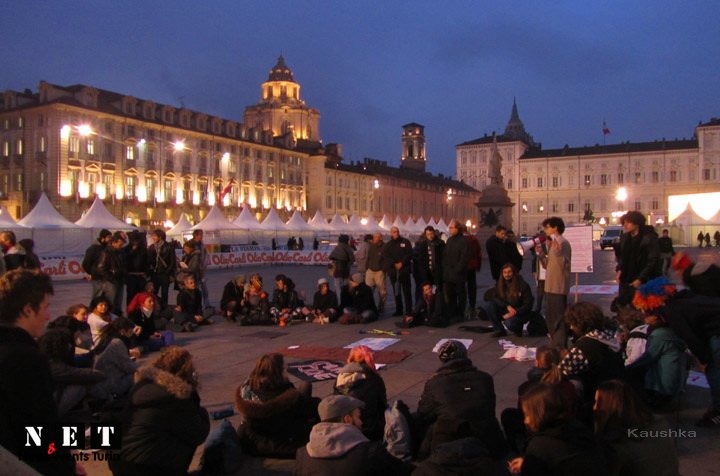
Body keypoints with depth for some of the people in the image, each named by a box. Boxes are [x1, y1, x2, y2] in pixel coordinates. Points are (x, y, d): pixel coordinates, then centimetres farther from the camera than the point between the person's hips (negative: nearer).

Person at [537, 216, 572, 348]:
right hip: (550, 286, 10)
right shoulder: (552, 243, 15)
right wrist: (541, 254, 2)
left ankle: (561, 348, 1)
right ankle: (555, 345, 28)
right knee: (550, 317, 17)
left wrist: (557, 251, -34)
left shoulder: (563, 243, -13)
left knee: (558, 318, -5)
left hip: (558, 287, -10)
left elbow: (565, 265, -24)